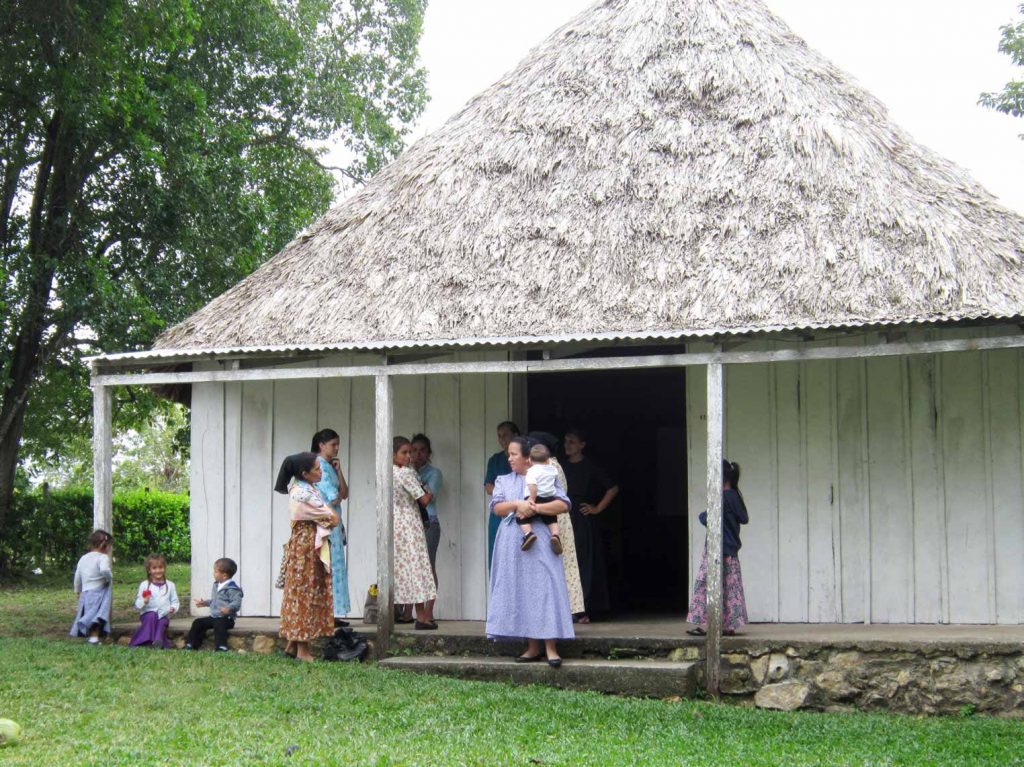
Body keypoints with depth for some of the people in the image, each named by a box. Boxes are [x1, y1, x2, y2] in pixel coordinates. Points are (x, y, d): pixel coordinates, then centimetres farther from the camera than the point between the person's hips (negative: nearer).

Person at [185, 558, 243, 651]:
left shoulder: (232, 588, -16)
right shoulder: (216, 586, 15)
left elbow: (236, 603, -25)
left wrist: (229, 608, -41)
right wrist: (205, 603, 29)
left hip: (226, 618, -9)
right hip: (214, 617, 9)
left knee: (219, 624, -37)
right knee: (197, 623, 3)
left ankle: (221, 647, -43)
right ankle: (190, 645, 9)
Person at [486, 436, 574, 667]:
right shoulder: (503, 481, 15)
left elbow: (563, 504, -6)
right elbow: (496, 508, 2)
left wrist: (535, 508, -15)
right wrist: (517, 504, -16)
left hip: (539, 541, -4)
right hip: (512, 543, 4)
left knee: (544, 589, -11)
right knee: (519, 592, 2)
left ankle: (550, 647, -12)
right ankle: (533, 647, 8)